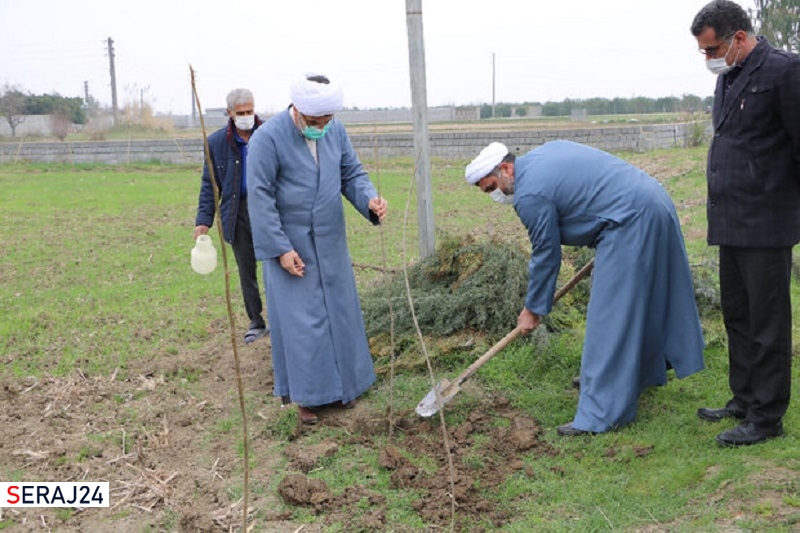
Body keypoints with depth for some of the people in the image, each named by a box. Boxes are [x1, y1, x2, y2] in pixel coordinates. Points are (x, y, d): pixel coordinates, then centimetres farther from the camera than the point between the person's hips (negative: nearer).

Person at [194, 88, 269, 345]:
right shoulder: (217, 142, 1)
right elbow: (209, 184, 6)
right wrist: (204, 220, 0)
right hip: (238, 213, 2)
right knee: (246, 271, 11)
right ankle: (256, 322, 24)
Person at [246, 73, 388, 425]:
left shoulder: (335, 130, -1)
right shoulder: (268, 138, -17)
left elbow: (352, 174, 6)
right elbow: (260, 197, -16)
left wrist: (369, 199, -16)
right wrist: (280, 249, -18)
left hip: (330, 242, 5)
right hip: (290, 245, -5)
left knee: (339, 312, 12)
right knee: (300, 320, 0)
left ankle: (343, 383, 27)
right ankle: (305, 394, 14)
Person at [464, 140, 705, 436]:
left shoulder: (530, 194, -14)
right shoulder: (543, 153, 14)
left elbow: (546, 255, -8)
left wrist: (533, 309, 4)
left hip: (630, 221, -11)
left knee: (610, 315, -8)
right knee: (643, 296, 23)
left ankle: (603, 413, -6)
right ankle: (643, 370, 41)